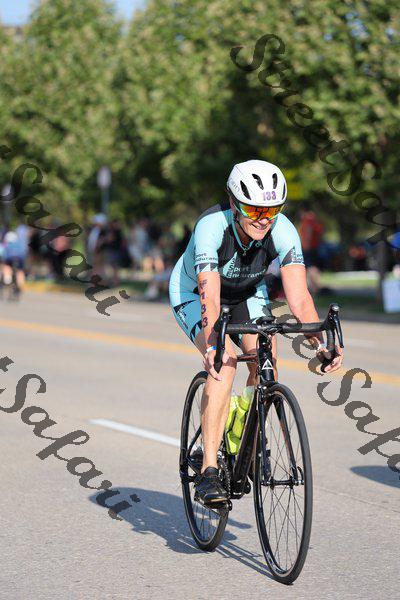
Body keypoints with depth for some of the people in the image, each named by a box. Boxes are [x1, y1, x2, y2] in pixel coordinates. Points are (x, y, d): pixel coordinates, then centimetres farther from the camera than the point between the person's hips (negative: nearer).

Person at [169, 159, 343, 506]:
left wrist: (320, 344, -48)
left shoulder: (283, 231, -28)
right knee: (225, 362, -28)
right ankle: (209, 472, -28)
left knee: (265, 360, -19)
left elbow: (299, 297, -34)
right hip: (194, 292, -4)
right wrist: (212, 346, -61)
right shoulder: (212, 227, -37)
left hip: (247, 292, 4)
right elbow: (210, 299, -46)